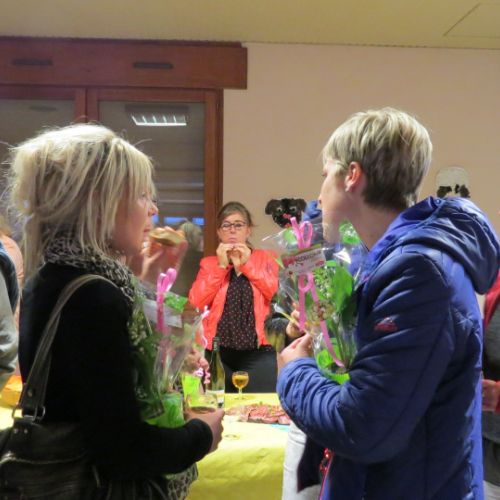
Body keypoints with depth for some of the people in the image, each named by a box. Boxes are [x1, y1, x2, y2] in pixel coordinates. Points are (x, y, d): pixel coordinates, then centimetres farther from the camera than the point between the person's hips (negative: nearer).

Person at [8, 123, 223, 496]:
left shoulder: (50, 281, 1)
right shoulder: (93, 298, -27)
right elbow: (124, 451, -29)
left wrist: (140, 280, 7)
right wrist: (201, 434, -11)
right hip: (97, 484, -8)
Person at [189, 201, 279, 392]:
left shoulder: (264, 258, 11)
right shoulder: (209, 263, 13)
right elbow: (196, 302, -3)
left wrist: (247, 264, -7)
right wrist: (221, 266, -5)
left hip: (257, 351, -1)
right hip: (218, 352, 1)